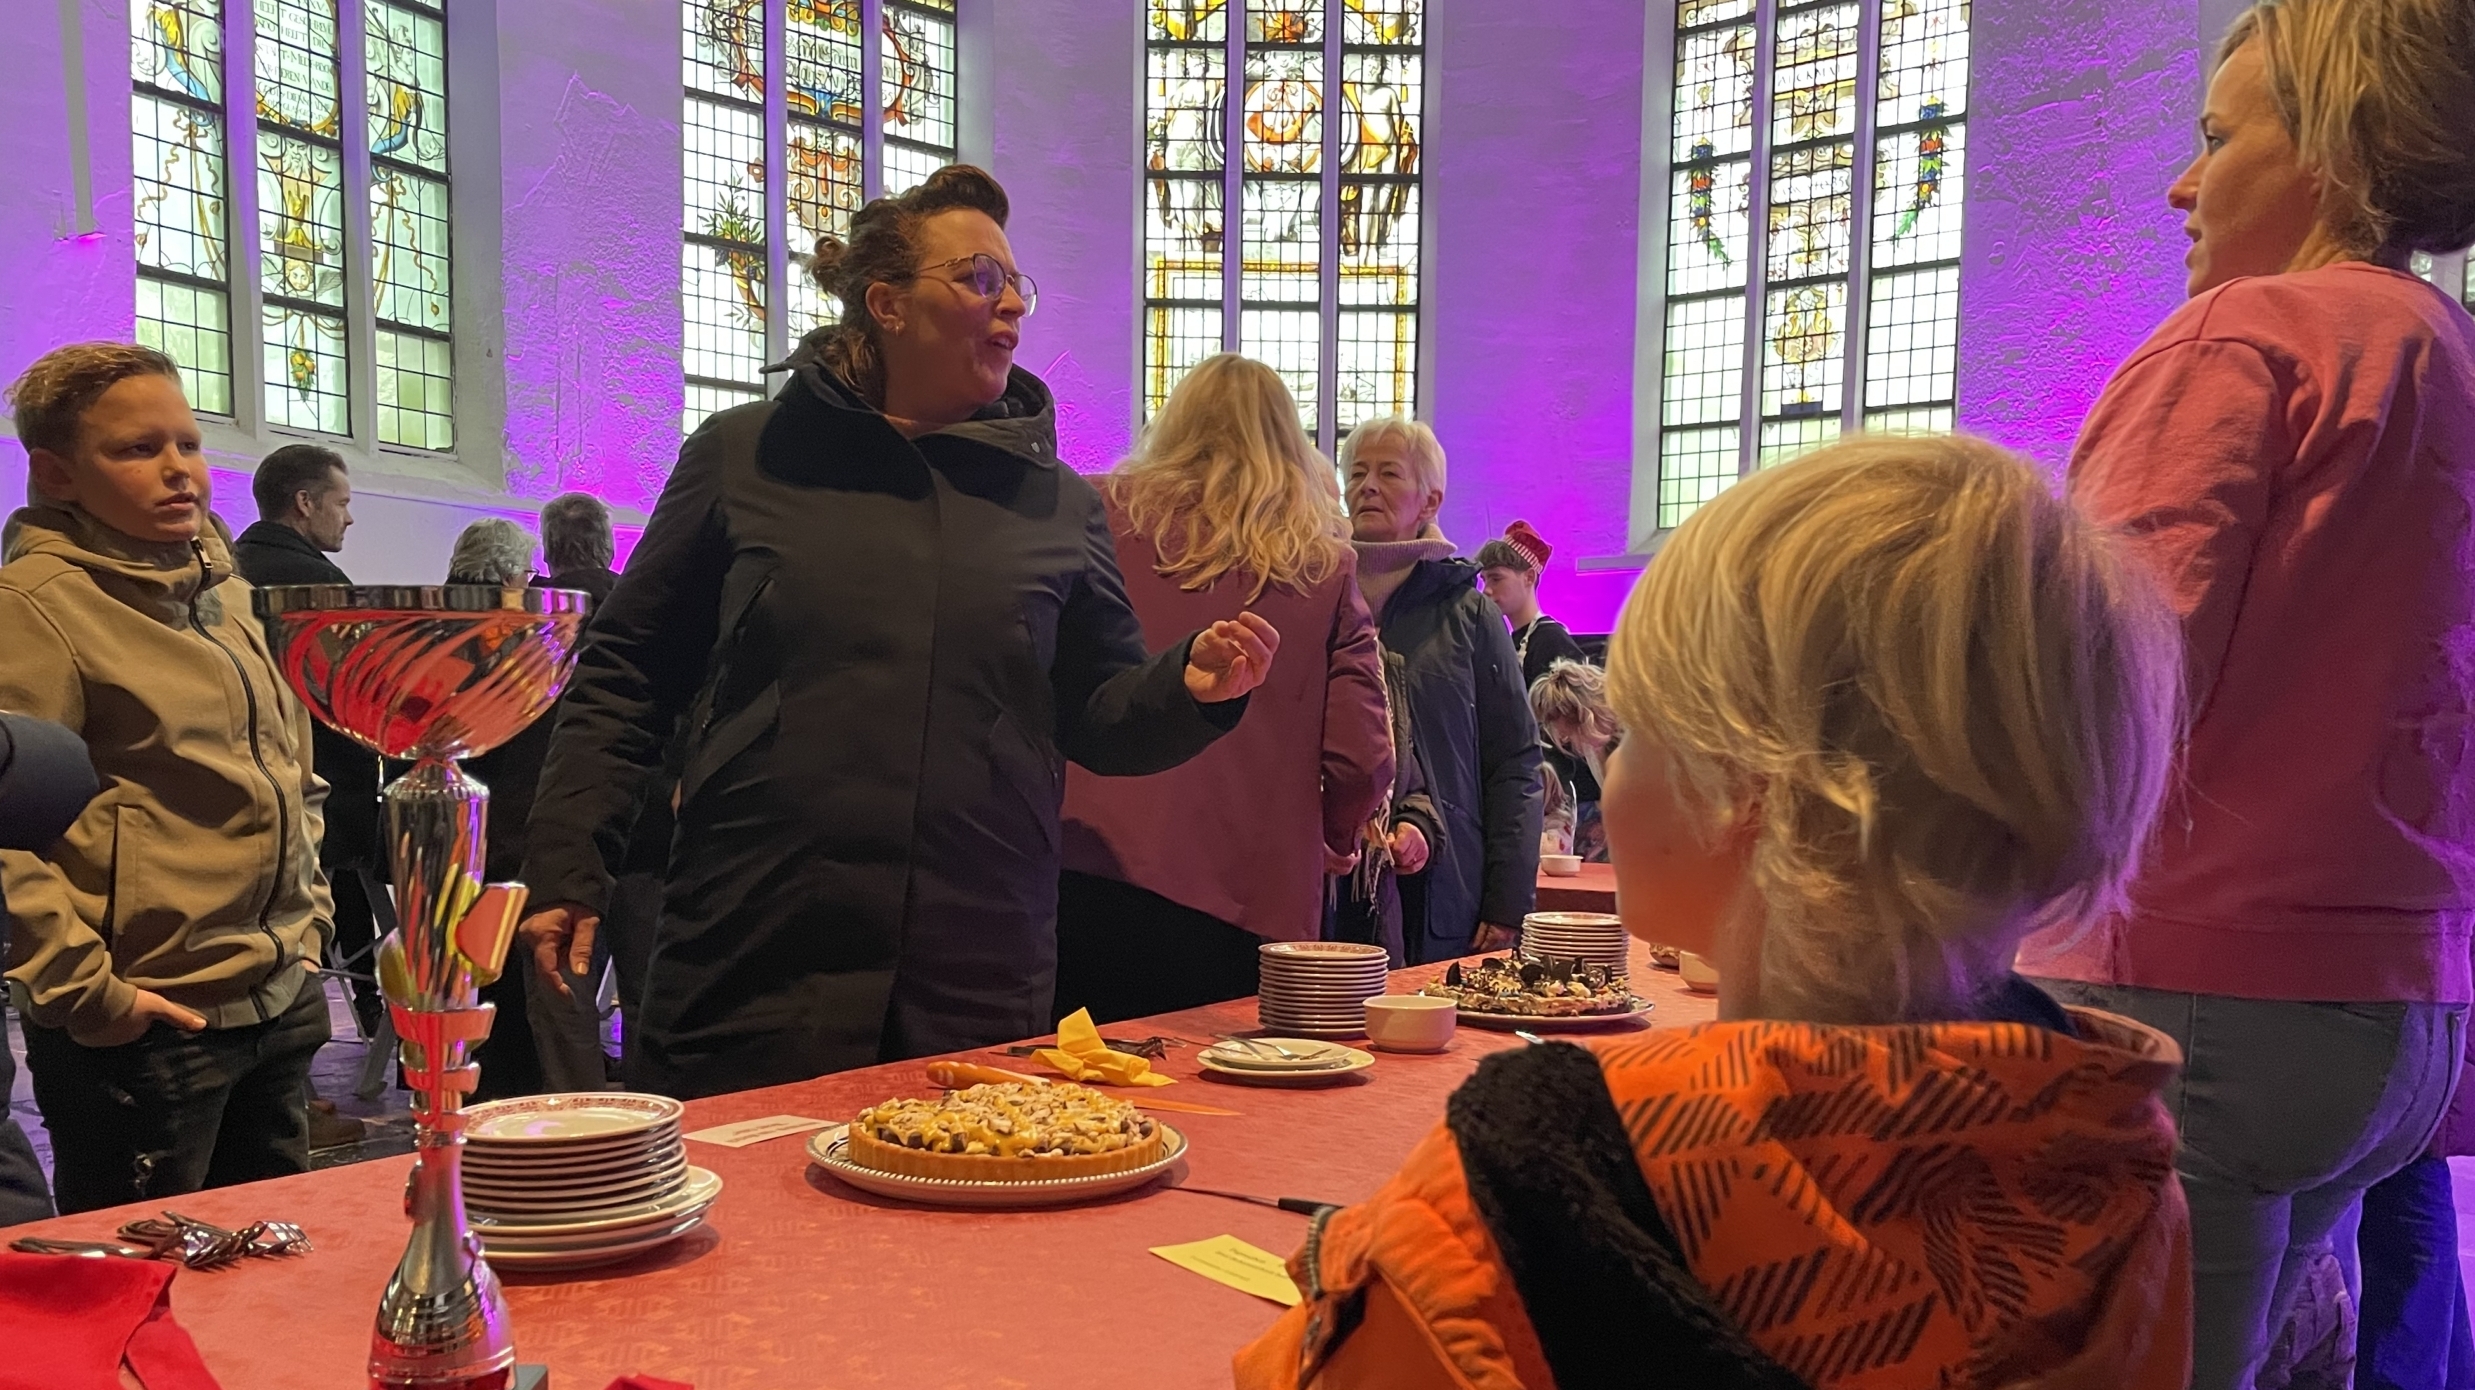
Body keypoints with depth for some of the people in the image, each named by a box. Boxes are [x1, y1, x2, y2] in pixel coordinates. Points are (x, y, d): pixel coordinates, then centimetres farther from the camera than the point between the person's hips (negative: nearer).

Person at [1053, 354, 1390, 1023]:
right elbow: (1362, 759, 1)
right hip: (1249, 911, 1)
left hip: (1087, 883, 0)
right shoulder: (1326, 565, 5)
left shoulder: (1100, 516, 3)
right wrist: (1330, 843, 21)